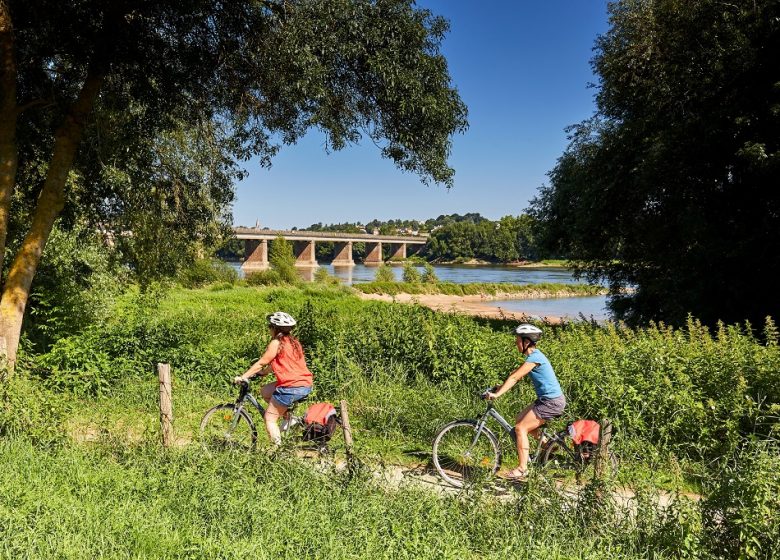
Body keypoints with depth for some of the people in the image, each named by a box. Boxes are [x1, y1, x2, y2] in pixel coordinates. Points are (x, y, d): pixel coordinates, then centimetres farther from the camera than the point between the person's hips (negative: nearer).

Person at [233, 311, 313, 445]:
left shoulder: (277, 343, -7)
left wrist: (242, 377, 1)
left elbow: (261, 363, -5)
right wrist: (262, 373, 31)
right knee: (265, 391, 24)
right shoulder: (293, 341, 17)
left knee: (269, 419, 4)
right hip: (306, 385, 8)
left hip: (291, 387, -8)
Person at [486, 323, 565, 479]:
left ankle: (522, 469, -4)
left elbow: (514, 378, -22)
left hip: (552, 402, -9)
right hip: (547, 399, 9)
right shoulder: (533, 355, 11)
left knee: (520, 428, -8)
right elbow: (515, 374, 15)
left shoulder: (534, 357, -19)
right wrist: (498, 388, 12)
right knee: (521, 418, 16)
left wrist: (496, 394, -21)